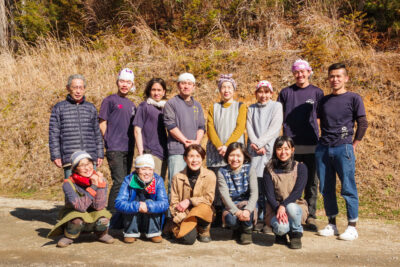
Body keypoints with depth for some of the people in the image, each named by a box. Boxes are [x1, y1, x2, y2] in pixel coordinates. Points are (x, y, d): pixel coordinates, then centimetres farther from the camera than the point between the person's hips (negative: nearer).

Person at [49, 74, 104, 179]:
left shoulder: (91, 108, 16)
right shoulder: (59, 108, 8)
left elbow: (97, 133, 18)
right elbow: (53, 134, 5)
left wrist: (100, 154, 14)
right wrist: (55, 155, -3)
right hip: (69, 159, -2)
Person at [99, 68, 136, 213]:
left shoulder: (131, 104, 18)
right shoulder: (110, 100, -1)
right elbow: (102, 124, -3)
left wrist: (132, 144, 12)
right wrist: (110, 141, -4)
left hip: (128, 149, 7)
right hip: (114, 149, -7)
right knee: (119, 181, -12)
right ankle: (111, 213, -3)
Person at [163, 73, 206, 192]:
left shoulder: (197, 106, 21)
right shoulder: (171, 103, 4)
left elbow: (202, 126, 14)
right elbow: (170, 125, -6)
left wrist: (197, 141, -5)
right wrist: (185, 141, -12)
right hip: (176, 150, -5)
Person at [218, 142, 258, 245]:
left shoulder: (250, 170, -5)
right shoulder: (222, 172, -5)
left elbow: (254, 193, -16)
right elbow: (225, 195, -14)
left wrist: (247, 210, -35)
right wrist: (237, 212, -30)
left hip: (246, 203, -1)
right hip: (230, 206, 1)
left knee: (245, 205, -36)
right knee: (230, 219, -32)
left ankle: (247, 231, -5)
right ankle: (237, 230, 8)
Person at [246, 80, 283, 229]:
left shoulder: (277, 106, 8)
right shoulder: (251, 109, 18)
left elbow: (274, 128, -3)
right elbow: (249, 128, 7)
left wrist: (260, 143, -10)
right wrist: (256, 145, -8)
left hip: (270, 149, -2)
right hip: (254, 150, 3)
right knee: (256, 182, -3)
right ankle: (260, 218, 4)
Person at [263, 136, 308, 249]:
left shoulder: (300, 167, -1)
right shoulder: (269, 169, 0)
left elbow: (298, 191, -12)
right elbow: (269, 194, -7)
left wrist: (283, 205, -28)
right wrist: (278, 209, -25)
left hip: (296, 205, 0)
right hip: (275, 208, 0)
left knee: (291, 208, -37)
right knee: (281, 227, -33)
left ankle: (296, 235, -6)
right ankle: (280, 233, 8)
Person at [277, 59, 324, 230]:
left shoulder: (316, 92, 7)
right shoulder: (286, 92, 7)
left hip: (311, 145, 0)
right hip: (290, 145, 0)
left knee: (311, 182, 5)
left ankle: (310, 216, 14)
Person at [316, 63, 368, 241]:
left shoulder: (353, 98, 1)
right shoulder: (324, 100, 13)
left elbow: (363, 123, 1)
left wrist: (354, 144, -1)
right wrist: (323, 141, 11)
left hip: (343, 149, -4)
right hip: (323, 149, 5)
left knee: (348, 188, -2)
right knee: (326, 188, 7)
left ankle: (352, 227, 8)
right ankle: (332, 224, 18)